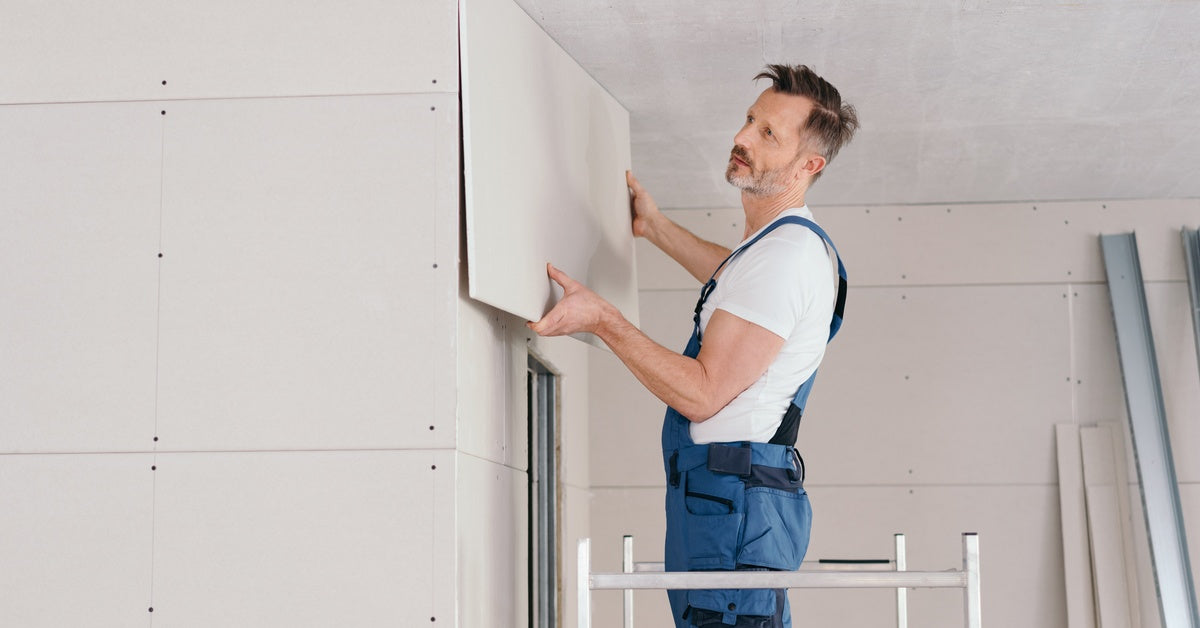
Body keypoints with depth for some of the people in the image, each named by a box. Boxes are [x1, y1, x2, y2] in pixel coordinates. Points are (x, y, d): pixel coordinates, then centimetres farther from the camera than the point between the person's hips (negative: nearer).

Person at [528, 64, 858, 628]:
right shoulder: (789, 243, 18)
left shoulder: (786, 253, -15)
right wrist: (656, 228, 45)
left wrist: (602, 318, -15)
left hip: (731, 496, -11)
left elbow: (701, 393, -19)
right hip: (727, 494, 11)